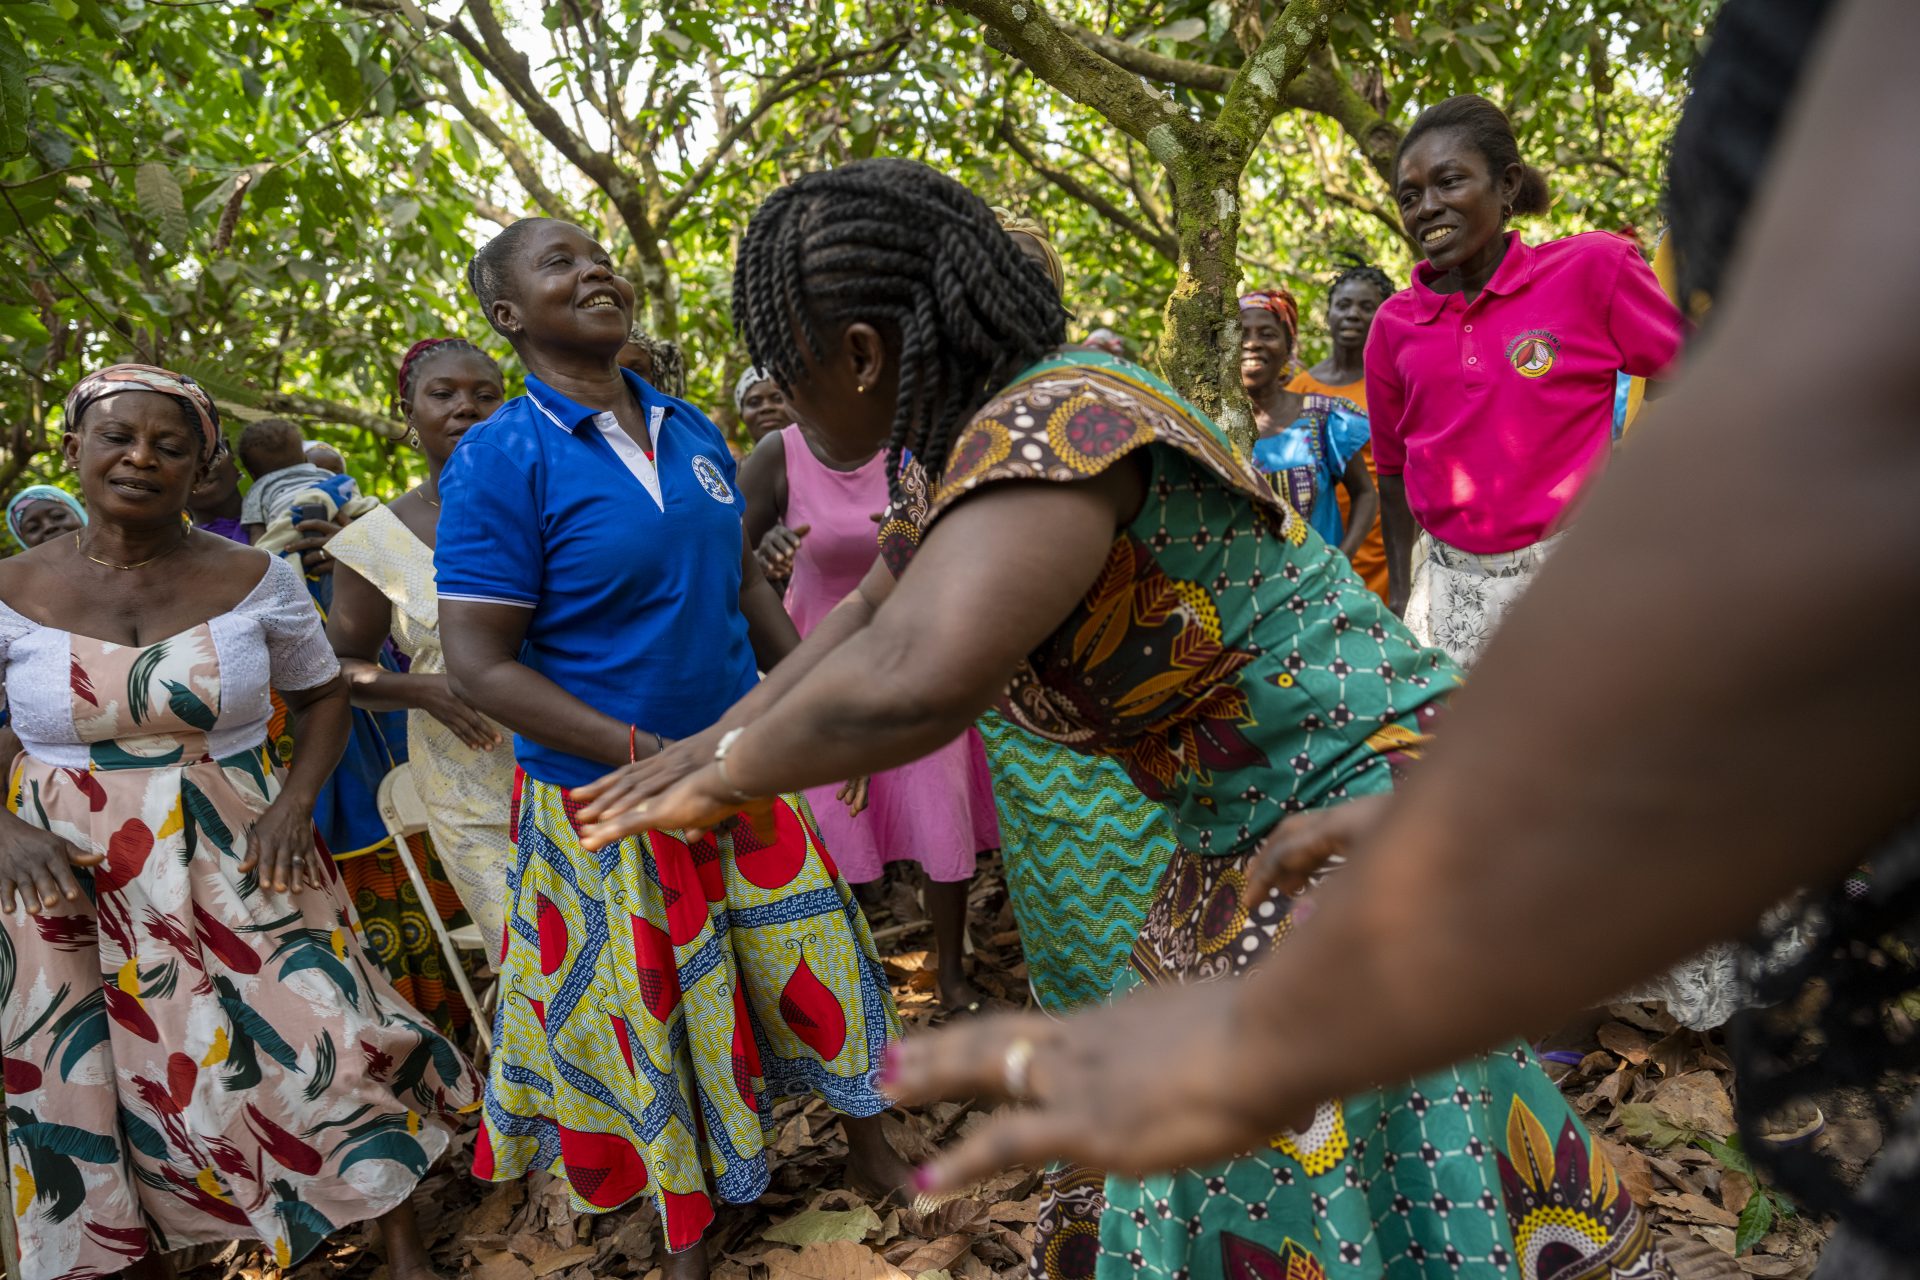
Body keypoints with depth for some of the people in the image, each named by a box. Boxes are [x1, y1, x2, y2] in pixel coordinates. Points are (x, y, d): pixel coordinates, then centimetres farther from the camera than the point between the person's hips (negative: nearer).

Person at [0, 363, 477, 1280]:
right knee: (79, 1087, 8)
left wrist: (295, 803, -8)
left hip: (237, 862, 0)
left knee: (323, 1048, -3)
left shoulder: (254, 579, -3)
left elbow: (324, 698, 8)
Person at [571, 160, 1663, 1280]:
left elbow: (912, 680, -44)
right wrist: (717, 741, 12)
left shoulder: (1048, 427, -29)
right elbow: (875, 612, 15)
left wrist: (725, 779, -26)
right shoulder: (954, 446, 2)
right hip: (1254, 831, 9)